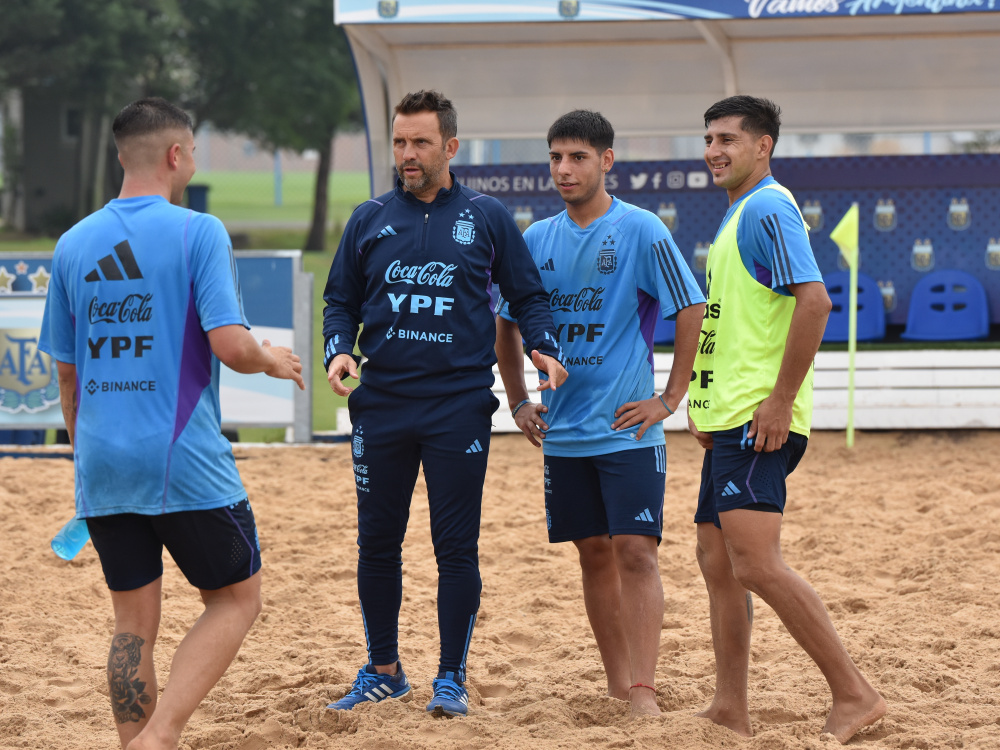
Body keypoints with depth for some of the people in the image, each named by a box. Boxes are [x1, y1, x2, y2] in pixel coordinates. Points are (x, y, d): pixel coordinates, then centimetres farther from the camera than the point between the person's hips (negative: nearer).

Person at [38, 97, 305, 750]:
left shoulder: (74, 244, 9)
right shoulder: (198, 232, -8)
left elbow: (66, 375, 14)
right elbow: (229, 346, -16)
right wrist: (273, 361, 6)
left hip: (102, 467, 5)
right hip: (186, 463, -5)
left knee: (134, 624, 12)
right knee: (236, 599, 8)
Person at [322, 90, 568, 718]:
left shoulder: (487, 218, 4)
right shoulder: (370, 221, 9)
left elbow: (528, 294, 9)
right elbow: (342, 301, 14)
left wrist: (545, 348, -8)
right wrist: (339, 350, -5)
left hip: (459, 406, -2)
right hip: (382, 405, 3)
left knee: (457, 546, -3)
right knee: (378, 543, 8)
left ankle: (452, 679, 5)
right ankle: (384, 670, 21)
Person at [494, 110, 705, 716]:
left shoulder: (641, 230, -8)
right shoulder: (538, 240, 7)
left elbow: (693, 312, -8)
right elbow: (507, 324, 20)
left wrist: (670, 399, -10)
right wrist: (519, 401, 12)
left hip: (627, 428, -5)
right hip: (563, 431, 5)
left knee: (635, 553, -11)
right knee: (595, 554, 9)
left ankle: (644, 694, -14)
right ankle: (617, 687, 17)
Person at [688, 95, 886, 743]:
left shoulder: (768, 209, -11)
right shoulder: (739, 215, 21)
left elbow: (814, 301, -22)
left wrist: (781, 400, -22)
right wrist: (708, 406, 24)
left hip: (758, 420, -11)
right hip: (730, 420, 11)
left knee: (755, 562, -17)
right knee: (718, 561, 11)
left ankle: (854, 695, -15)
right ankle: (731, 712, 16)